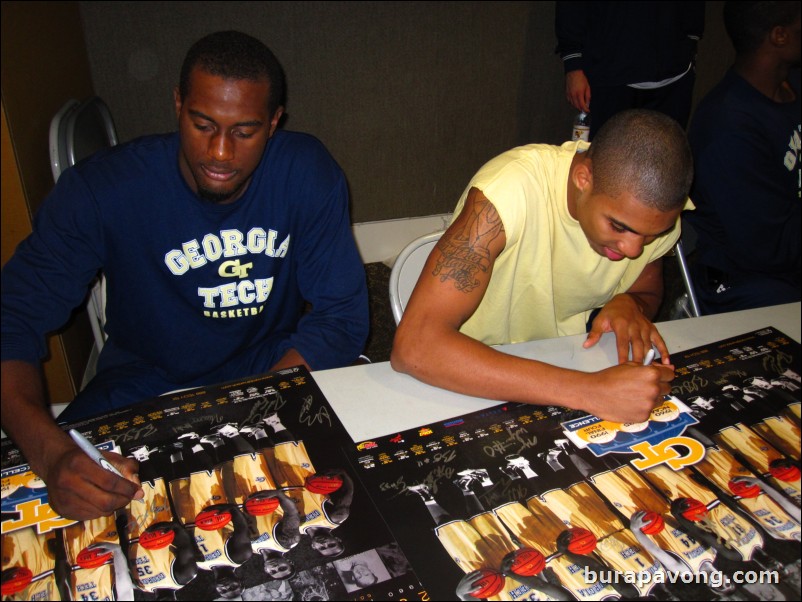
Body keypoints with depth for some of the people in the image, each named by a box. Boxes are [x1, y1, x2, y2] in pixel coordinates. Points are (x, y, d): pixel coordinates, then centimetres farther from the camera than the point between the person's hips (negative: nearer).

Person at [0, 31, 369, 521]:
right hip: (149, 381, -1)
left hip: (280, 367, 2)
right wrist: (50, 452, -39)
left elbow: (342, 316, -13)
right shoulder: (101, 190, -18)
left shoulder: (307, 173, -15)